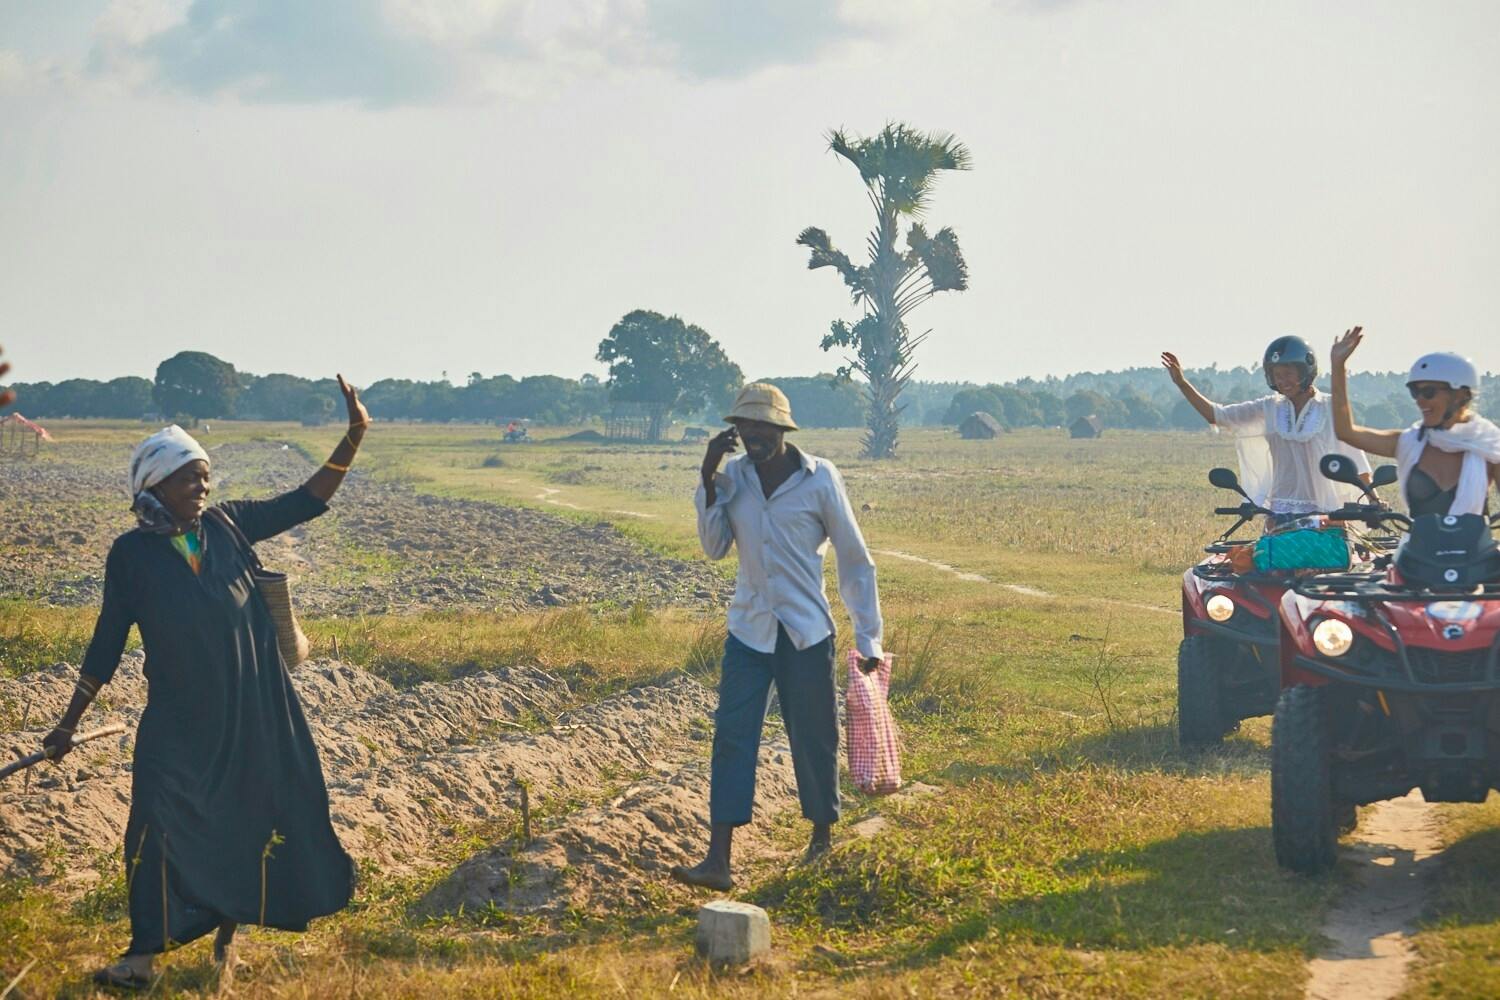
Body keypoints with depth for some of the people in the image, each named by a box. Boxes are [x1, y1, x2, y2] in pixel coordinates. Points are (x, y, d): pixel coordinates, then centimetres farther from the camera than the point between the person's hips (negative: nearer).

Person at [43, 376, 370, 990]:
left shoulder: (227, 525, 3)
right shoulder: (131, 553, -5)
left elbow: (307, 502, 7)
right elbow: (107, 644, 1)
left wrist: (354, 437, -4)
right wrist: (69, 723, 4)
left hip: (255, 713, 3)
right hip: (179, 720, -3)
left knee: (246, 821, 9)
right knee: (162, 825, -11)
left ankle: (226, 940, 25)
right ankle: (143, 956, -3)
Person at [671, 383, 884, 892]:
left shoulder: (819, 478, -9)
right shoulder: (733, 475, 1)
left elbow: (855, 560, -3)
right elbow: (715, 547, -2)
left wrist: (868, 637, -2)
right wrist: (709, 482, -12)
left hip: (806, 633, -3)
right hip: (748, 630, 3)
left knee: (813, 739, 6)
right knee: (731, 736, -6)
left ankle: (823, 840, 28)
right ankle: (717, 860, -8)